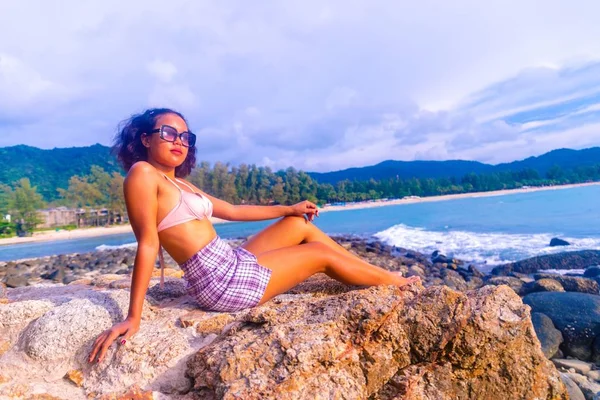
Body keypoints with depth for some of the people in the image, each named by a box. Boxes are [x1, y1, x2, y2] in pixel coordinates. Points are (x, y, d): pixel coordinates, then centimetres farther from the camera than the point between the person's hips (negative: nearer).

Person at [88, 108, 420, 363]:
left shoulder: (179, 184, 15)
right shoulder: (142, 173, -10)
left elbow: (233, 211, 19)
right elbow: (147, 244, -17)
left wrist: (288, 208, 22)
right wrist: (133, 318, -20)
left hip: (232, 264, 9)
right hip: (219, 279, -9)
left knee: (300, 224, 12)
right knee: (322, 255, 2)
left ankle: (378, 273, 24)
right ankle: (396, 283, 26)